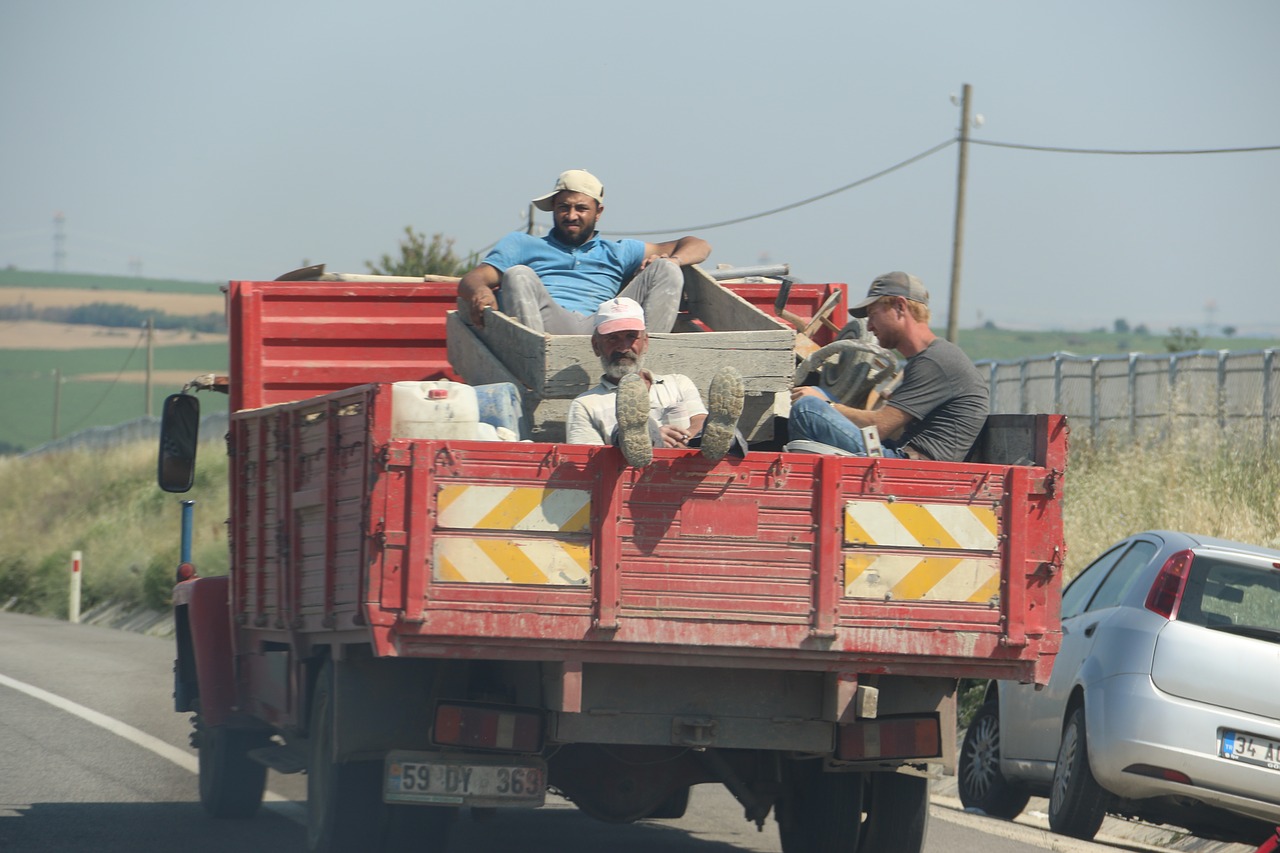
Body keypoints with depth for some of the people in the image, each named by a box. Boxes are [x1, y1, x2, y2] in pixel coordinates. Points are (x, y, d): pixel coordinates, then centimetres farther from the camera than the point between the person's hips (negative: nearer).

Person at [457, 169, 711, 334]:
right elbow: (470, 280, 18)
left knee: (665, 271, -11)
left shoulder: (616, 252, 35)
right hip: (551, 326, -2)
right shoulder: (521, 244, 33)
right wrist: (480, 291, -11)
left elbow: (698, 247, 33)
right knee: (518, 274, -27)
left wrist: (669, 261, 6)